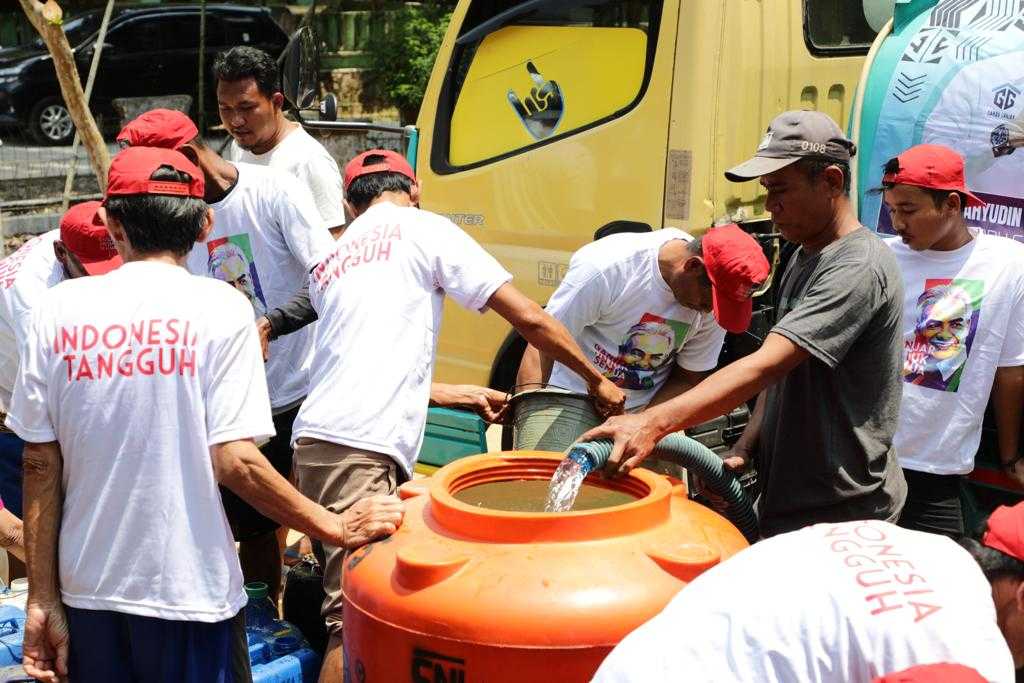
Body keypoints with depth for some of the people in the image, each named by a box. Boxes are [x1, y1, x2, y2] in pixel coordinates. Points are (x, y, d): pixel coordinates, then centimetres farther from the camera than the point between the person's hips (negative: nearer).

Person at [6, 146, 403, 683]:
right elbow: (234, 461, -16)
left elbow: (40, 464, -1)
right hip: (188, 592, -3)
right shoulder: (219, 307, -10)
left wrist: (42, 598, 5)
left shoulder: (57, 310, -2)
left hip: (87, 588, 3)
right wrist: (337, 529, -7)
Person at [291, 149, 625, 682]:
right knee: (355, 617, -8)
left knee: (346, 604, 16)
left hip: (314, 439, 8)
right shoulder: (422, 228, 5)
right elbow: (529, 319, 2)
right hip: (361, 451, -8)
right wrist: (596, 380, 15)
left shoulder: (329, 262, 25)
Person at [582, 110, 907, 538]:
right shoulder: (803, 258, 12)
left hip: (842, 518, -9)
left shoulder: (858, 268, -21)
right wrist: (745, 447, 0)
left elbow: (767, 365, -32)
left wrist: (656, 422, -40)